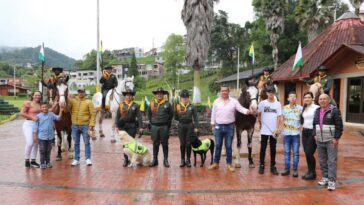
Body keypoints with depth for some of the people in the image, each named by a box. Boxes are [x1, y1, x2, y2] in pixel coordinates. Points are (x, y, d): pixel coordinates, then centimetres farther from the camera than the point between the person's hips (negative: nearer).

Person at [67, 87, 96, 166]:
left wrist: (91, 125, -14)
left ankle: (88, 159, 14)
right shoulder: (73, 101, 6)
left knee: (86, 142, 4)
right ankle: (76, 159, 22)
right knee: (76, 143, 12)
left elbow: (93, 114, -7)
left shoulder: (88, 102, -3)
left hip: (85, 125, -3)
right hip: (75, 125, 3)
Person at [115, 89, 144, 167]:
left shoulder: (135, 106, 2)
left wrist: (141, 127, -9)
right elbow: (117, 116, 6)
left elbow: (139, 117, -3)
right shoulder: (121, 105, 6)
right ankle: (126, 159, 13)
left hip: (132, 126, -1)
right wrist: (117, 126, -1)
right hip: (123, 126, 2)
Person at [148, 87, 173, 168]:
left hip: (164, 127, -2)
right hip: (154, 127, 2)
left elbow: (171, 115, 6)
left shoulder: (167, 104, -1)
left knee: (164, 144, 5)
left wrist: (167, 124, 4)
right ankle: (155, 160, 16)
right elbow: (149, 114, 17)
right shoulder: (152, 104, 5)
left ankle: (165, 160, 13)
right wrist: (151, 123, 10)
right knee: (155, 144, 8)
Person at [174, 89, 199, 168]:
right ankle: (182, 160, 17)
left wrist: (196, 127, -6)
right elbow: (175, 118, 4)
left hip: (190, 126, -1)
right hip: (181, 126, 1)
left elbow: (195, 118, -1)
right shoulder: (178, 106, 1)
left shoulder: (192, 107, -1)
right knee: (182, 144, 7)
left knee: (188, 144, 4)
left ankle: (188, 160, 16)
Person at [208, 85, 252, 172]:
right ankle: (216, 163, 20)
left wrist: (247, 111, -29)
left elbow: (241, 108, -8)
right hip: (218, 126, 1)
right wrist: (213, 125, 7)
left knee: (228, 146, 6)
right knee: (218, 146, 10)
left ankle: (229, 164, 17)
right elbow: (213, 114, 8)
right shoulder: (216, 101, 4)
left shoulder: (234, 101, -1)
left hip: (229, 127, -1)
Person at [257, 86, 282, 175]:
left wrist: (277, 128, -10)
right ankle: (261, 165, 15)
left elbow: (279, 117, -2)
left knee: (273, 149, 9)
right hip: (264, 130, -1)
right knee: (263, 148, 6)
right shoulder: (262, 103, -1)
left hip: (274, 131, 1)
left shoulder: (278, 104, 1)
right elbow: (259, 114, 10)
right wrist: (260, 123, 4)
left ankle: (273, 166, 18)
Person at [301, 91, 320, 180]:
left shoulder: (316, 108, -11)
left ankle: (313, 173, 10)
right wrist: (303, 129, 15)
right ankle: (309, 171, 20)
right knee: (306, 153, 8)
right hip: (305, 132, 7)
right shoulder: (304, 108, 14)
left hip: (312, 132, -7)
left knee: (309, 153, -7)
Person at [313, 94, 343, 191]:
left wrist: (336, 138, -14)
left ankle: (332, 181, 0)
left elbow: (339, 125, -10)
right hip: (320, 141, 6)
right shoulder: (317, 111, 12)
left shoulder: (334, 110, -8)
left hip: (331, 141, -6)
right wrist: (315, 134, 11)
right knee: (322, 161, 11)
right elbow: (315, 124, 21)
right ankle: (325, 178, 23)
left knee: (331, 161, -4)